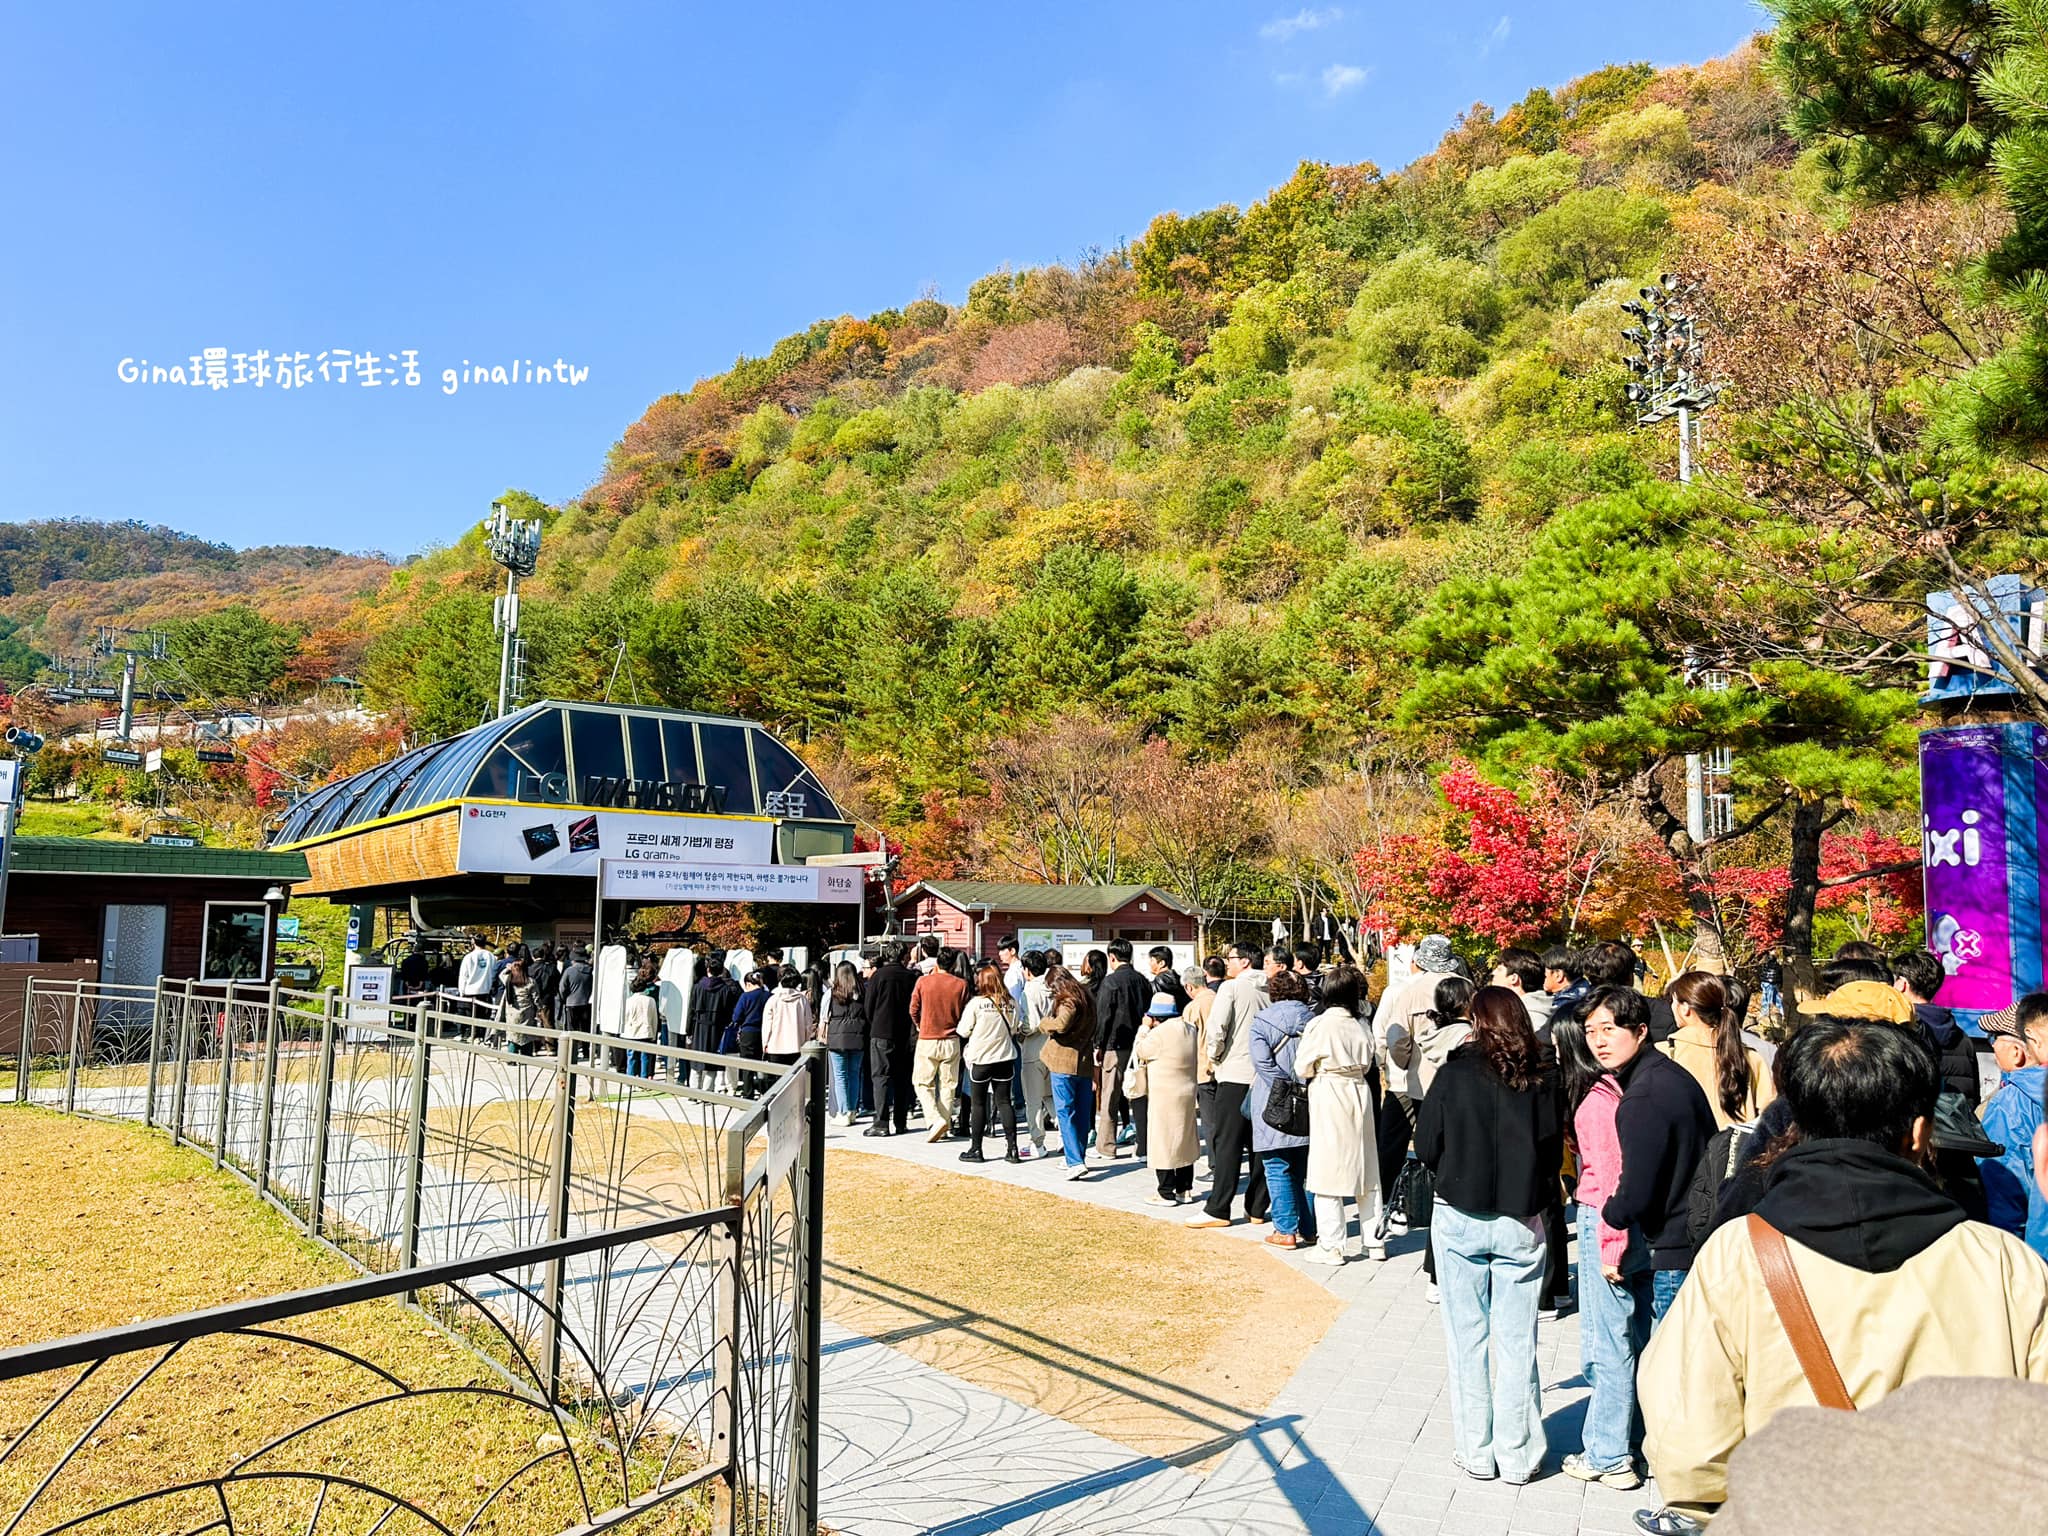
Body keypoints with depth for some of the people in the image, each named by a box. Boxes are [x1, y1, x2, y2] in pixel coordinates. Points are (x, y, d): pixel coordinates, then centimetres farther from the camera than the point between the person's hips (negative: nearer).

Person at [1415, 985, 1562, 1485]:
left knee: (1467, 1339, 10)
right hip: (1522, 1222, 2)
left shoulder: (1456, 1073, -10)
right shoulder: (1542, 1078, -6)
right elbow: (1555, 1150, 1)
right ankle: (1517, 1457, 17)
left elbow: (1426, 1147, -6)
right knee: (1517, 1342, 10)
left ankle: (1476, 1453, 17)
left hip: (1460, 1219, -1)